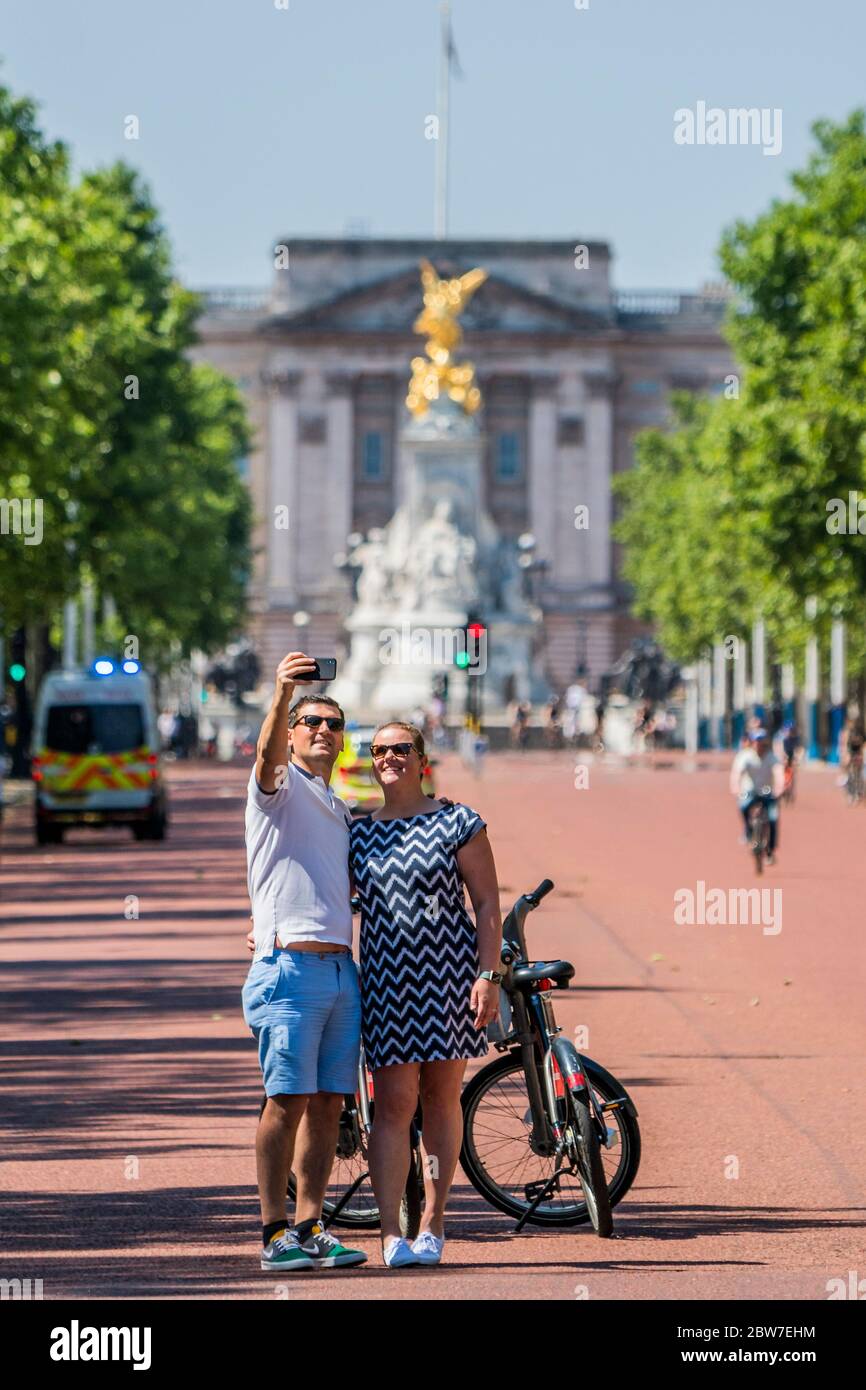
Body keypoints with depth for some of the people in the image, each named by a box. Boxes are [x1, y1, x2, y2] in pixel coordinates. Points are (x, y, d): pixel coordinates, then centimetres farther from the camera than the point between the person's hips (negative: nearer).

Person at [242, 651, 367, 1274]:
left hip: (343, 968, 7)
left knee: (329, 1104, 5)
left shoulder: (340, 812, 23)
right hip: (290, 966, -7)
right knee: (288, 1101, -9)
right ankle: (274, 1233, -6)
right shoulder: (280, 789, 1)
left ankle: (310, 1226, 10)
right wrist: (283, 694, -40)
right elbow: (268, 755, -22)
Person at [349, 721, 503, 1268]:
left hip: (450, 973, -2)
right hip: (386, 977, 2)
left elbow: (488, 903, -1)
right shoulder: (358, 833, 11)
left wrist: (488, 975, -9)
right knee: (394, 1101, -7)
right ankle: (392, 1235, -11)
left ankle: (433, 1226, 15)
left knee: (442, 1095, 5)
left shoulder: (458, 823, 1)